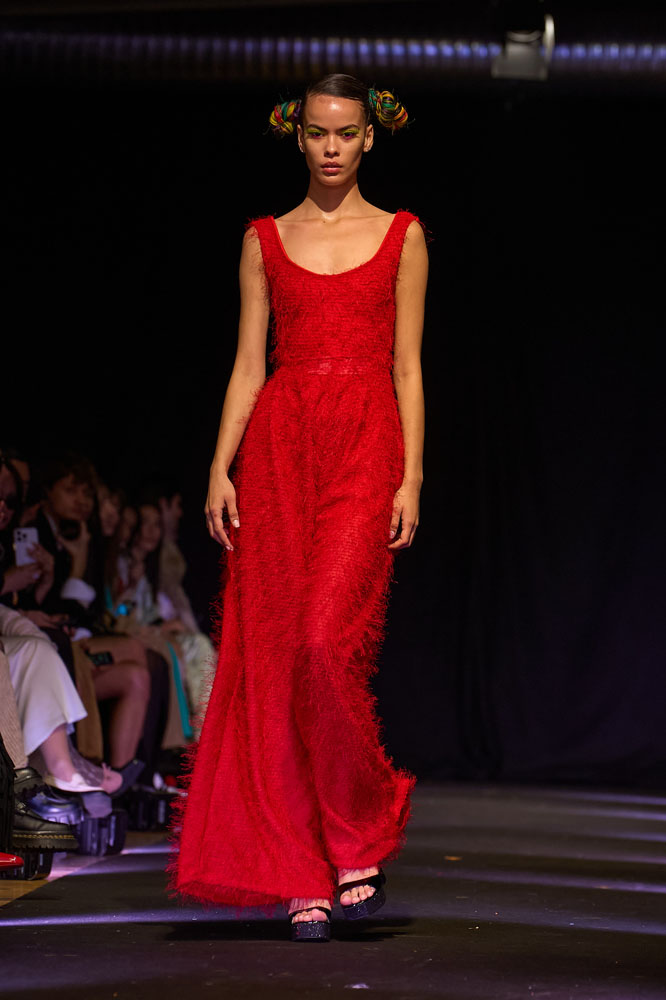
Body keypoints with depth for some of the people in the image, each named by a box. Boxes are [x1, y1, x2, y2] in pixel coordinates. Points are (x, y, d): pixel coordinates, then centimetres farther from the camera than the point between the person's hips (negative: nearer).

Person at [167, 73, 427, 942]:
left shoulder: (400, 237, 9)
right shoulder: (266, 240, 13)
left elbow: (408, 369, 5)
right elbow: (249, 364, 9)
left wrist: (411, 479, -4)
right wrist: (221, 467, -2)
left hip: (365, 447, -2)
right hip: (279, 446, 2)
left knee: (326, 641, -18)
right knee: (275, 653, -3)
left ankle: (362, 837, 3)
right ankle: (305, 877, 4)